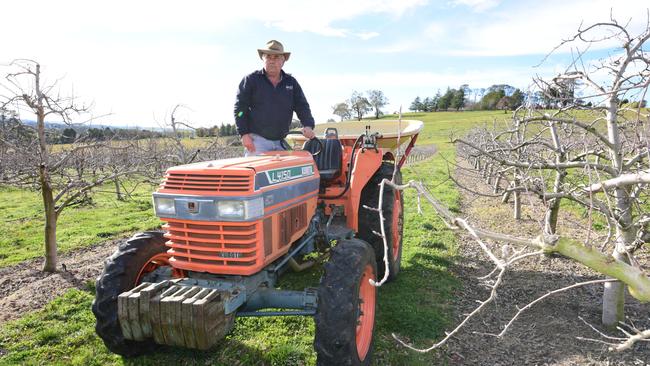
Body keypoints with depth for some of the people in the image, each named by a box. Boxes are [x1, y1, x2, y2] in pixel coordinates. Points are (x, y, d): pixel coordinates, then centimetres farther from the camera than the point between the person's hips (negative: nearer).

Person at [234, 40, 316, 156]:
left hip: (280, 142, 4)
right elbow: (240, 108, -2)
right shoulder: (251, 80, 2)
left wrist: (308, 125, -10)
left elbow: (302, 106, 9)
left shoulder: (291, 82, 12)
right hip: (257, 140, -4)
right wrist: (244, 133, -11)